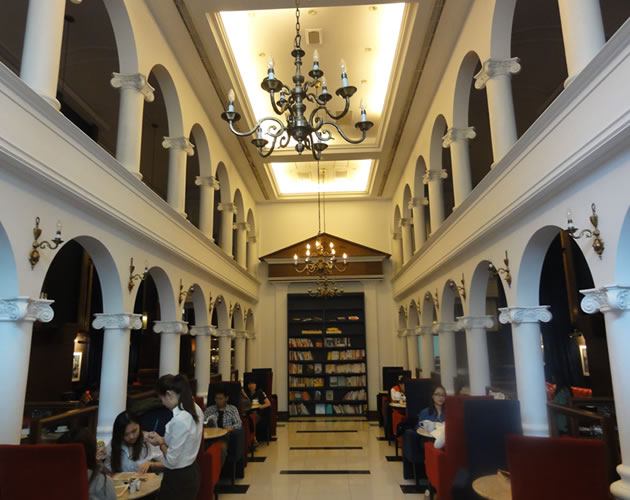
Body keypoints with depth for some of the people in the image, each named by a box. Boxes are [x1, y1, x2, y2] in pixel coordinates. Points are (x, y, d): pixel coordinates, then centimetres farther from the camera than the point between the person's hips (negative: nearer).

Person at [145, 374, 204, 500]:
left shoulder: (179, 420, -30)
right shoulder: (195, 409, -3)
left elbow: (172, 461, -21)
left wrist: (160, 442, -6)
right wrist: (164, 439, 3)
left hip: (178, 478, -8)